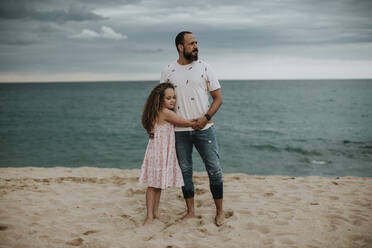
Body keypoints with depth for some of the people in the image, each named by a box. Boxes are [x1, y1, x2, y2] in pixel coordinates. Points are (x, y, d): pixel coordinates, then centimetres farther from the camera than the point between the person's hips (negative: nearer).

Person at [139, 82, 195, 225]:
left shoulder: (159, 113, 11)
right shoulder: (166, 112, -16)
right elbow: (185, 123, -12)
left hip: (164, 153, 9)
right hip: (158, 152, -9)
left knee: (158, 184, 15)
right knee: (153, 184, -1)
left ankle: (155, 213, 25)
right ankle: (150, 216, 6)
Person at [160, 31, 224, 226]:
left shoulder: (204, 67, 2)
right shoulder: (168, 72, 4)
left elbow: (218, 98, 3)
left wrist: (206, 117, -12)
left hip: (204, 128, -1)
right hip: (179, 131, 1)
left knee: (214, 170, 0)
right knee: (185, 170, 9)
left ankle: (220, 211, 15)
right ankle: (190, 211, 24)